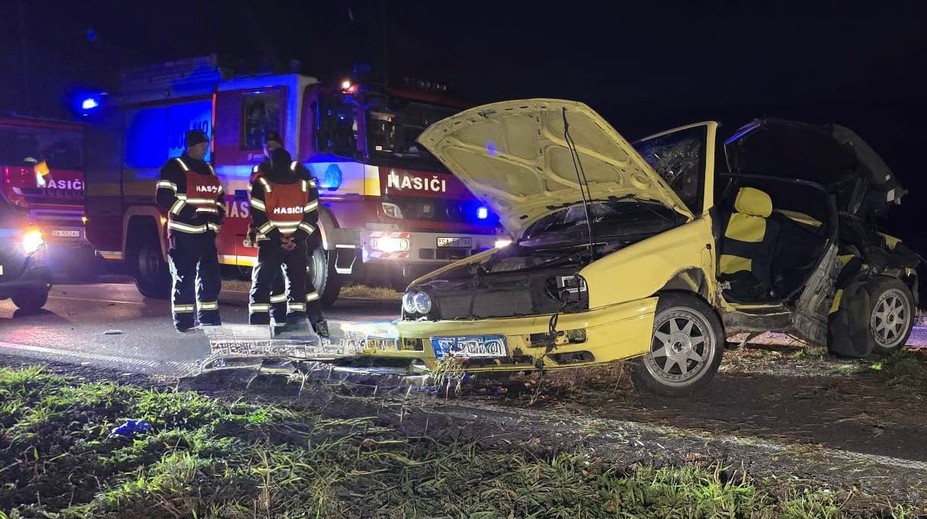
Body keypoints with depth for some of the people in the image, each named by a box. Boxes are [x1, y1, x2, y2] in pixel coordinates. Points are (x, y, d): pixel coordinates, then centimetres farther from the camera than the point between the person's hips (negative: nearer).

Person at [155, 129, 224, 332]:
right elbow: (163, 196, -14)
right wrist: (187, 211, -20)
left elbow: (219, 198, 23)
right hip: (183, 233, -7)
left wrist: (217, 216, 5)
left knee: (210, 277, 8)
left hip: (206, 233, 7)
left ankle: (209, 319, 15)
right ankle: (183, 322, 1)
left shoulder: (209, 170, 19)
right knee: (184, 278, -4)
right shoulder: (175, 167, -5)